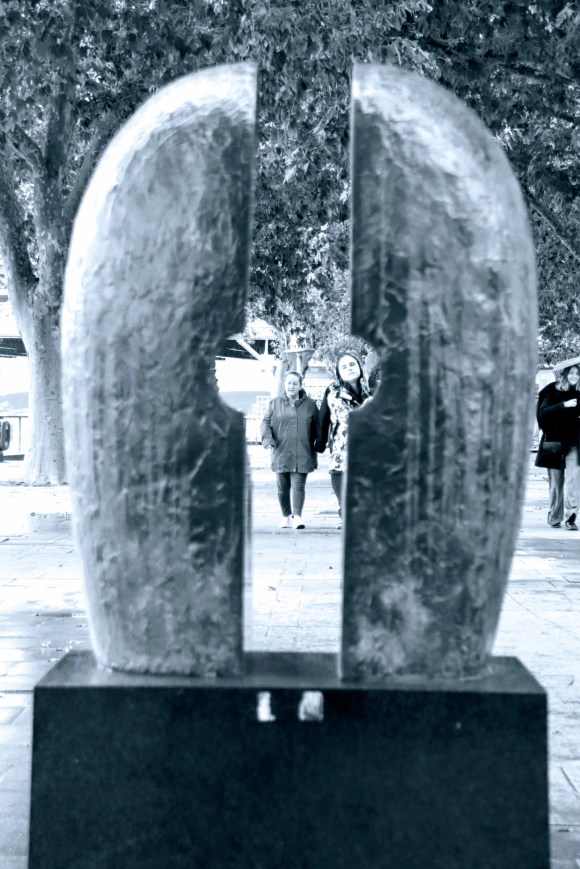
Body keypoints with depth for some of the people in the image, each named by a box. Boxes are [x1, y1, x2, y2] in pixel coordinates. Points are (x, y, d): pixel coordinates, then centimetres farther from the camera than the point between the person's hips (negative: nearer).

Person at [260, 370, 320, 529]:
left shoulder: (310, 404, 8)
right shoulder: (275, 403, 10)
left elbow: (317, 427, 12)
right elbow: (266, 422, 7)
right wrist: (267, 438, -11)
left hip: (302, 455, -2)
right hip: (281, 453, 2)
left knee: (298, 485, -10)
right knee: (283, 487, 8)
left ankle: (297, 516, -12)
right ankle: (286, 516, 21)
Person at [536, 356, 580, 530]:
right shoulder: (552, 392, -2)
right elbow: (543, 412, -15)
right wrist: (564, 405, -24)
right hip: (554, 442, -2)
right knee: (556, 482, 5)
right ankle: (555, 518, 17)